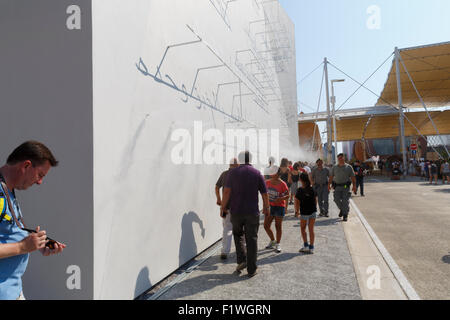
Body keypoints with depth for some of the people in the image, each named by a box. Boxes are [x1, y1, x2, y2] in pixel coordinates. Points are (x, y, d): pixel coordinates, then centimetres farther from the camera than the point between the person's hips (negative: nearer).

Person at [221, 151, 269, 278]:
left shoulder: (233, 172, -1)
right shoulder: (257, 173, 0)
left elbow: (227, 191, -8)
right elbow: (264, 193, 2)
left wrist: (223, 207, 1)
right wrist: (266, 208, 16)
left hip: (236, 211, 1)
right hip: (252, 212, 0)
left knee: (238, 235, 22)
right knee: (252, 239, 7)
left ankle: (241, 260, 8)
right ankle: (251, 269, 12)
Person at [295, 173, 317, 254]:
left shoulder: (300, 190, -13)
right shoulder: (312, 189, -1)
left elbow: (297, 201, -10)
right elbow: (315, 199, 6)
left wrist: (297, 211, 3)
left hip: (304, 212, -4)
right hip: (313, 211, 4)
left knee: (303, 229, 15)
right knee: (311, 229, 9)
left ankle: (306, 246, 11)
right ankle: (311, 248, 12)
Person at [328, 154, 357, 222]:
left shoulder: (348, 167, 4)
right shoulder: (334, 167, 11)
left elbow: (352, 177, 1)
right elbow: (331, 177, 9)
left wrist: (354, 186, -7)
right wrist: (329, 184, -1)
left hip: (346, 186, -2)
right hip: (337, 186, 2)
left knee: (345, 201, -4)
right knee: (337, 199, -4)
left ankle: (345, 215, 5)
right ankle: (342, 209, 25)